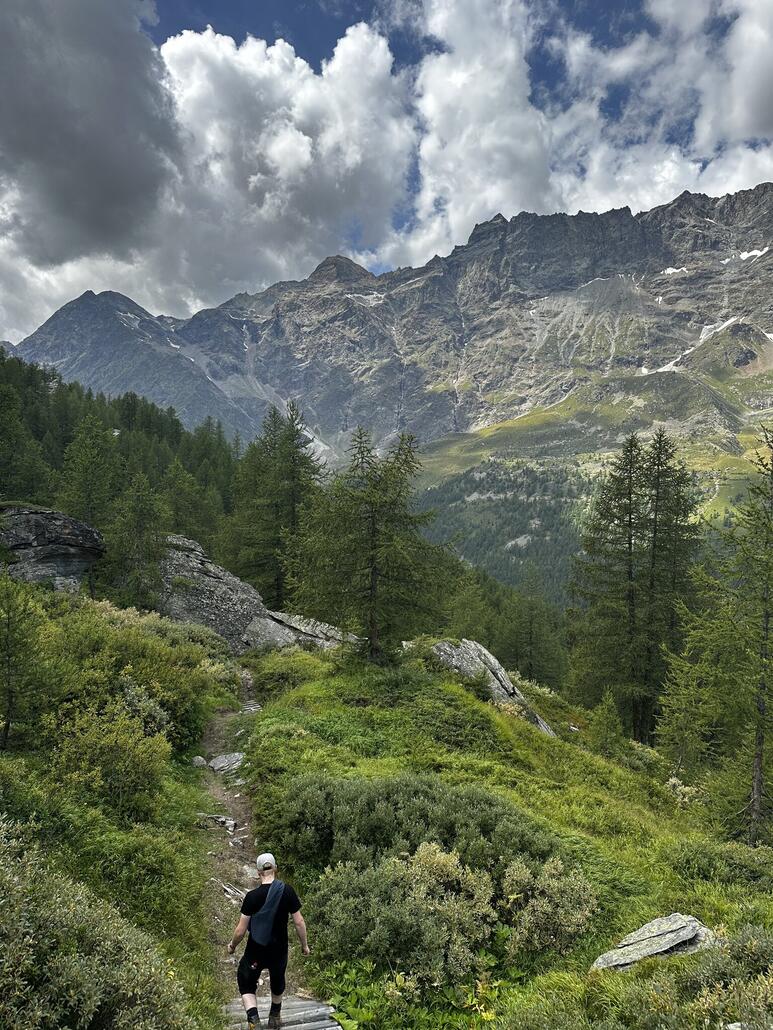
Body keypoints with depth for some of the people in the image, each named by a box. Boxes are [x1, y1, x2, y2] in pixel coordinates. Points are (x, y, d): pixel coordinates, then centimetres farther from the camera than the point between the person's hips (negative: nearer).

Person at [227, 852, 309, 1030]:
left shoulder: (252, 896, -19)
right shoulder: (287, 891, -15)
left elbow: (241, 930, -13)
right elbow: (299, 922, -9)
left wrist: (232, 945, 7)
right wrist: (304, 944, 7)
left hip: (256, 951, -3)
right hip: (279, 950, 3)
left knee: (246, 984, 18)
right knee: (277, 981, 29)